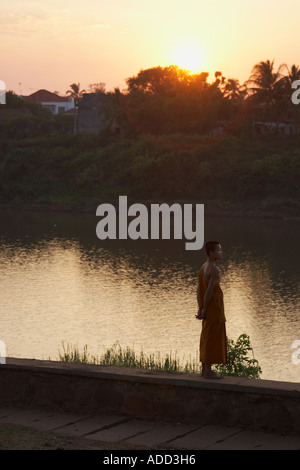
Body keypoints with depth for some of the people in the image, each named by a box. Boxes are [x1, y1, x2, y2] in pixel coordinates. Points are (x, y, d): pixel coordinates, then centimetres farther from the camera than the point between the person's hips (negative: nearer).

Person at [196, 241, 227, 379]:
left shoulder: (203, 268, 11)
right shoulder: (214, 269, -17)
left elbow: (199, 289, 12)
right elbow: (209, 291, -21)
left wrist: (200, 309, 12)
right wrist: (204, 309, -16)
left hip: (207, 310, 10)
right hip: (214, 309, -10)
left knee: (206, 339, 14)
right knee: (212, 339, -4)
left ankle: (205, 369, 20)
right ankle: (208, 371, -1)